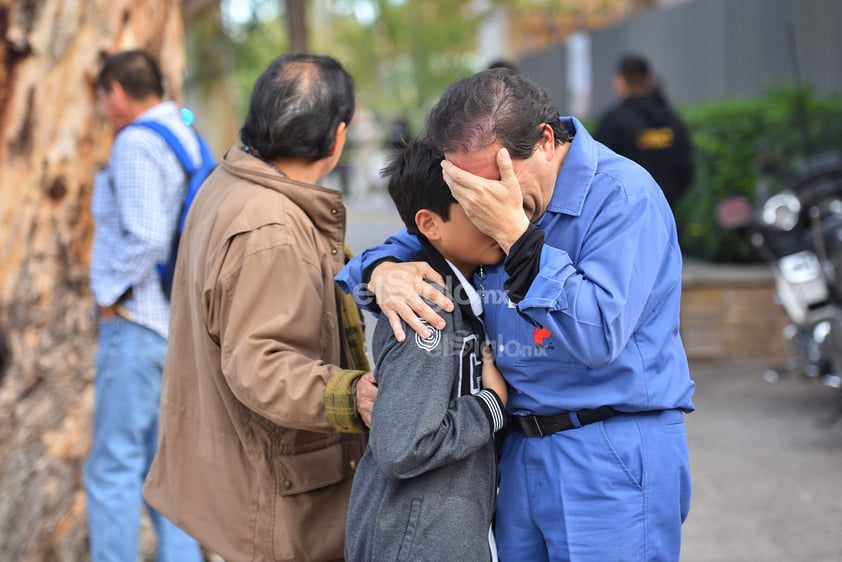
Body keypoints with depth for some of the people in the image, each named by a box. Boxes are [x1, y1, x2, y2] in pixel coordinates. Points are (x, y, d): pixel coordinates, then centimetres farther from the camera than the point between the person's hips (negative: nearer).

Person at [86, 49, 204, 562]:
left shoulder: (137, 144, -14)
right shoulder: (187, 139, 14)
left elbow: (146, 237, -26)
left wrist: (112, 294, -13)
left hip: (137, 323, -9)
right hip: (177, 323, 9)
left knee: (113, 468, -3)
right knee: (163, 464, 15)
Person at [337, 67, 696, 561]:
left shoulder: (623, 194, -16)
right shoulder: (484, 202, 5)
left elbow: (599, 335, -26)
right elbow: (409, 241, 15)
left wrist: (515, 232, -30)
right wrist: (383, 272, -10)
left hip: (614, 463, -6)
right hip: (521, 450, 7)